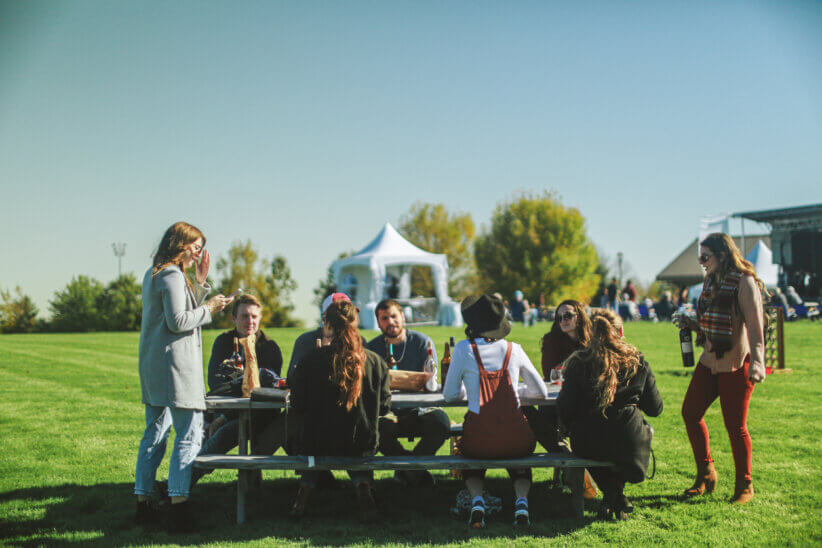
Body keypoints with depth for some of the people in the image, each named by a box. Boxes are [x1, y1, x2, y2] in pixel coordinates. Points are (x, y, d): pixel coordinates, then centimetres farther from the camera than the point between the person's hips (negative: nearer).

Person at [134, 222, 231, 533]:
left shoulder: (152, 274, 19)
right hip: (174, 365, -10)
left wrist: (200, 282, 17)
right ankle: (178, 507, -13)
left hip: (152, 367, 10)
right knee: (189, 435, -9)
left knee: (154, 435, 13)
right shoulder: (172, 276, -12)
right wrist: (209, 309, -6)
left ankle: (143, 506, 16)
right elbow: (178, 321, -18)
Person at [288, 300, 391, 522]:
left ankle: (306, 488, 17)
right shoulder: (375, 362, -8)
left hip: (318, 444, 0)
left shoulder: (311, 360, -11)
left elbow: (298, 404, 0)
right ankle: (362, 485, 8)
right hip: (362, 445, 0)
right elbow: (384, 407, 2)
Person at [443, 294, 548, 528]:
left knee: (471, 459, 35)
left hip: (479, 439, -1)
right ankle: (521, 501, 7)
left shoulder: (464, 349, -2)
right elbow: (541, 392, 13)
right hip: (515, 437, 1)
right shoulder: (513, 349, 4)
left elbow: (449, 395, 6)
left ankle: (477, 500, 6)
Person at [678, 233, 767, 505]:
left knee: (735, 426, -1)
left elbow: (755, 326, -17)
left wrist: (757, 362, -26)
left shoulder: (744, 283, -12)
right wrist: (692, 324, 3)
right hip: (710, 361, 8)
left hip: (736, 365, -8)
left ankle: (744, 485, 16)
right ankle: (706, 474, 22)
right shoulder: (710, 282, 13)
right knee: (690, 412, 7)